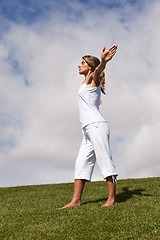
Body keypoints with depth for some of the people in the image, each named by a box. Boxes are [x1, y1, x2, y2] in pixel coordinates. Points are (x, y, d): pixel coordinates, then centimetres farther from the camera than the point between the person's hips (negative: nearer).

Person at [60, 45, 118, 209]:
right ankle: (76, 200, 6)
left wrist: (103, 61, -44)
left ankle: (112, 199, -4)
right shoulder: (87, 83, 25)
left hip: (96, 125, -9)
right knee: (81, 163, 5)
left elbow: (98, 69, -25)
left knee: (105, 161, -8)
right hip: (88, 129, 9)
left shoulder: (92, 78, 1)